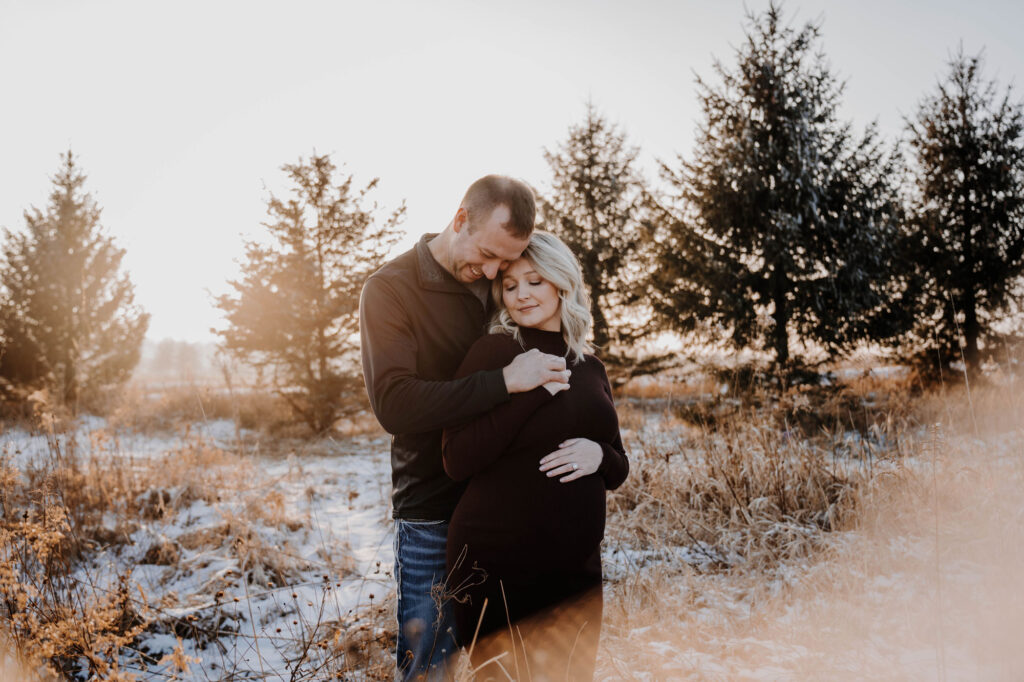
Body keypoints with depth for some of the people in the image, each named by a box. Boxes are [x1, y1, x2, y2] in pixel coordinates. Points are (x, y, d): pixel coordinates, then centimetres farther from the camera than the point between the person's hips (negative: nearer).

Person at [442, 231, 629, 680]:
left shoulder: (590, 368, 10)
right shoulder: (493, 352, -7)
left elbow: (618, 470, 14)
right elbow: (457, 461, -16)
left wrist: (599, 455, -8)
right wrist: (527, 389, -21)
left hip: (577, 568, 6)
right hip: (498, 568, -5)